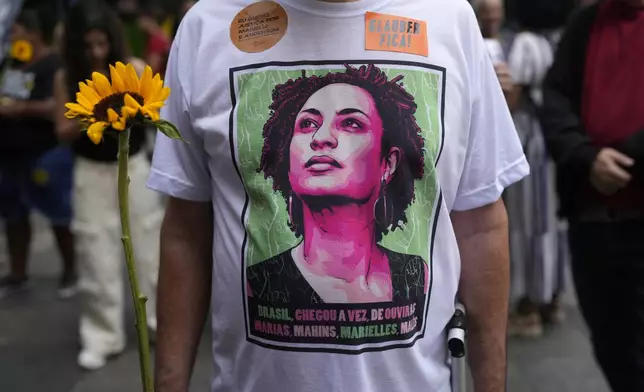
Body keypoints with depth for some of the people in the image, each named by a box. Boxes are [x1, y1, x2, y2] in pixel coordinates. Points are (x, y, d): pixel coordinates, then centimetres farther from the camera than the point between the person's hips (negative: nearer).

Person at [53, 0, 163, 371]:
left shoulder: (134, 68, -5)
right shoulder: (66, 77, -3)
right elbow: (64, 132, -3)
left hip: (134, 167, 0)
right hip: (92, 172, 0)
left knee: (149, 245, 7)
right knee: (98, 256, 4)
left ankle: (163, 323, 22)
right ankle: (103, 336, 15)